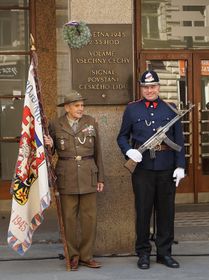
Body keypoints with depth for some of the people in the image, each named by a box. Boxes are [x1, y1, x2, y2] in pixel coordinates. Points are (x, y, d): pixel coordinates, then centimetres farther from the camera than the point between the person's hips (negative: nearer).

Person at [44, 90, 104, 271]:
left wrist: (100, 178, 9)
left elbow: (98, 152, 11)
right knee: (69, 218, 2)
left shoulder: (91, 123, 8)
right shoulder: (55, 125, 3)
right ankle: (73, 256, 14)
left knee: (90, 217, 2)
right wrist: (49, 145, -12)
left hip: (88, 176, 1)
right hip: (67, 176, -1)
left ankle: (86, 256, 14)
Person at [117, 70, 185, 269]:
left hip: (167, 168, 1)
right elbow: (122, 137, 9)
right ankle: (143, 253, 16)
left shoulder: (170, 109, 8)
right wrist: (129, 151, -11)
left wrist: (180, 165, 0)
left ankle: (165, 252, 19)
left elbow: (179, 140, 8)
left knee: (166, 211, 8)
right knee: (143, 210, 5)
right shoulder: (132, 109, 6)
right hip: (142, 168, -1)